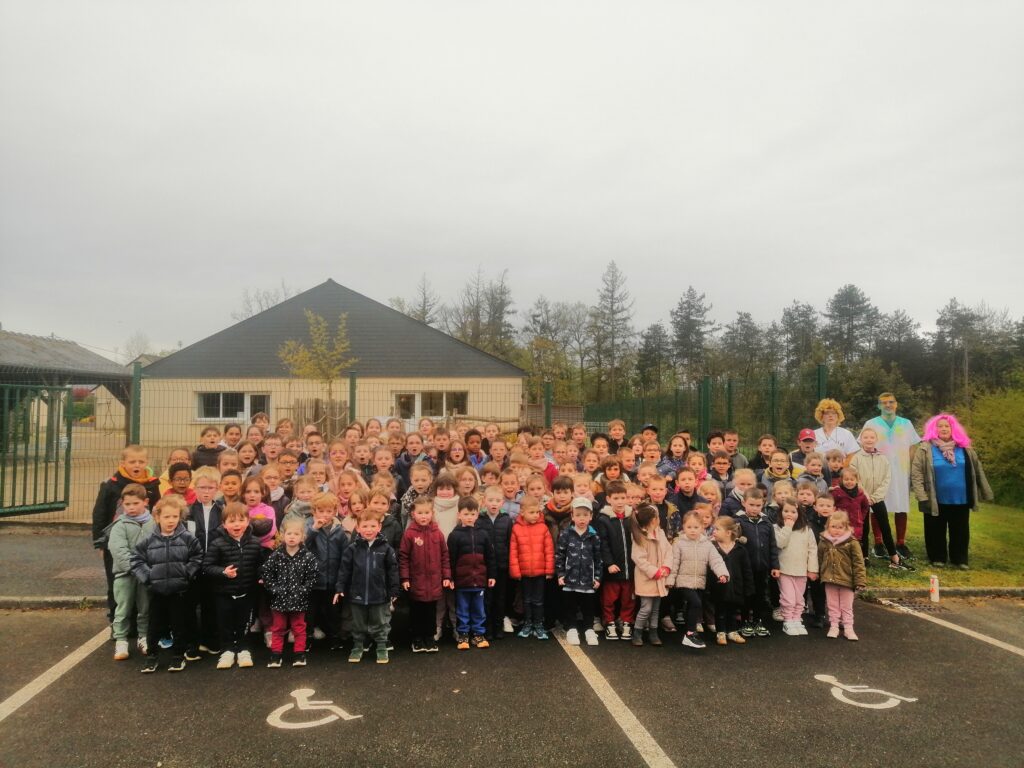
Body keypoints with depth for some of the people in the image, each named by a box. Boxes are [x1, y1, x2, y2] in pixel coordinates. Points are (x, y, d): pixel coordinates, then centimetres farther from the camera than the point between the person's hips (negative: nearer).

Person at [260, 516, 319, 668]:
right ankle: (276, 655, 23)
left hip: (299, 600, -1)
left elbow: (313, 576, -7)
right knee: (278, 628, 13)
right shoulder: (276, 555, -5)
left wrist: (302, 590, -14)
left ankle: (299, 654, 22)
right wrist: (274, 589, -9)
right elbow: (265, 572, -3)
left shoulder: (308, 556, -9)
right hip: (279, 599, 1)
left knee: (299, 628, 11)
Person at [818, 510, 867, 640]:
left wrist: (860, 581, -14)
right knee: (832, 605, 14)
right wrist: (819, 575, 16)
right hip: (829, 581, 3)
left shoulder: (852, 543, -13)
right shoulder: (823, 542, -3)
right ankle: (834, 627, 24)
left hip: (846, 580, -3)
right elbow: (819, 560, 9)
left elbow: (858, 563, -12)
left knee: (847, 606, 12)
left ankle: (848, 628, 22)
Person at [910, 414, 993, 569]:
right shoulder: (925, 448, -9)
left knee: (960, 531, 13)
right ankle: (938, 558, 26)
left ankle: (960, 559, 29)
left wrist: (986, 493, 11)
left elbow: (977, 470, 10)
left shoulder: (964, 447, 3)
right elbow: (916, 473, -10)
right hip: (936, 501, -3)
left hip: (961, 499, 3)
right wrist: (922, 497, -15)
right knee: (936, 531, 10)